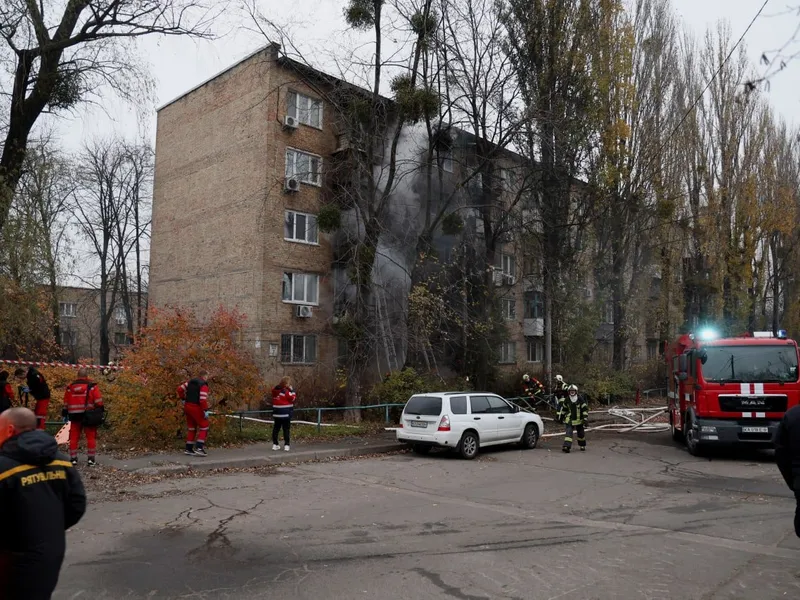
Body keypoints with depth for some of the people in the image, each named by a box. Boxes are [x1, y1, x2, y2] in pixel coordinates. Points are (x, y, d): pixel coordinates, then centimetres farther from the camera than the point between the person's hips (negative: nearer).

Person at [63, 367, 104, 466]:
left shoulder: (70, 387, 7)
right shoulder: (92, 386, -6)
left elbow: (66, 403, 12)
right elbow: (98, 401, -9)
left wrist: (65, 413, 22)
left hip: (74, 416, 3)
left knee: (74, 437, 10)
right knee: (91, 437, 2)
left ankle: (73, 458, 12)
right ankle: (91, 459, 2)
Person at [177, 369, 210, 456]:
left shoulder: (190, 382, 11)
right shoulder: (203, 385, -13)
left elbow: (180, 389, 12)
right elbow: (203, 399, -22)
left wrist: (183, 399, 20)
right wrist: (206, 410, -19)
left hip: (187, 406, 8)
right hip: (196, 407, -8)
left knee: (191, 428, 17)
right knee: (204, 427, 2)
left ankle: (188, 449, 19)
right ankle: (199, 448, -6)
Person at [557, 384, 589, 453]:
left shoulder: (580, 400, -10)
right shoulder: (566, 400, -1)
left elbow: (585, 409, -7)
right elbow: (563, 409, 12)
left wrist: (585, 418, -14)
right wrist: (561, 417, 15)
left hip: (579, 420, 0)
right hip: (570, 420, 1)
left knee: (581, 433, 14)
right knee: (569, 432, -16)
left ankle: (582, 445, 36)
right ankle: (566, 446, -25)